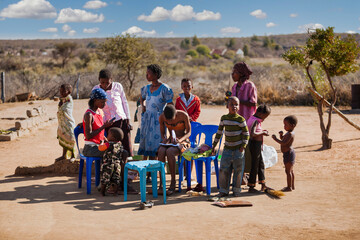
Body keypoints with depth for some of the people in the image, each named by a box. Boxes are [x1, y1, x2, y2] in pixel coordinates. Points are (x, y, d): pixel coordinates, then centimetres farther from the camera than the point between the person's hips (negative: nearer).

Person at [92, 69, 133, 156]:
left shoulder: (118, 86, 0)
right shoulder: (96, 90, 1)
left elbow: (124, 103, 8)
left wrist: (128, 120, 5)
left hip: (122, 122, 0)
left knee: (127, 150, -3)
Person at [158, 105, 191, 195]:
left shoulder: (183, 115, -17)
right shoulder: (161, 117, -6)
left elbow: (189, 132, -9)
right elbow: (162, 133, 6)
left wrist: (180, 140, -27)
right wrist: (164, 139, -18)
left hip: (183, 141, -3)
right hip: (170, 141, 3)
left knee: (169, 152, -35)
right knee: (161, 151, -32)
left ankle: (173, 182, -27)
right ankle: (161, 183, -29)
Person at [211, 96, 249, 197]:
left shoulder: (241, 119, -8)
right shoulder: (224, 118, 3)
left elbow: (246, 134, -4)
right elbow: (219, 132, 12)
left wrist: (243, 146, -11)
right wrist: (214, 145, 12)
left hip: (238, 149, -3)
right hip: (227, 148, 3)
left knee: (238, 170, 4)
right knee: (223, 170, 0)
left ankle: (236, 190, 19)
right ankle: (223, 190, 10)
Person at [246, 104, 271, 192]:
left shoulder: (252, 118, 8)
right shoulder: (256, 121, -21)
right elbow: (253, 134, -33)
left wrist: (261, 131, 11)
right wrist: (263, 133, -21)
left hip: (256, 145, 10)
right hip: (255, 144, -10)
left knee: (261, 164, 17)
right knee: (255, 166, 0)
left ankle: (263, 185, 26)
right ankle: (251, 187, 10)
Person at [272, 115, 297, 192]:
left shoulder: (290, 134, -20)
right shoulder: (290, 133, 11)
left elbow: (283, 143, -30)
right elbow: (283, 139, 24)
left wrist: (275, 139, -24)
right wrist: (281, 135, 6)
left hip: (288, 154, -11)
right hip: (289, 153, 11)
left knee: (288, 171, -5)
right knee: (291, 171, 17)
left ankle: (289, 187, -1)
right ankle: (292, 186, 25)